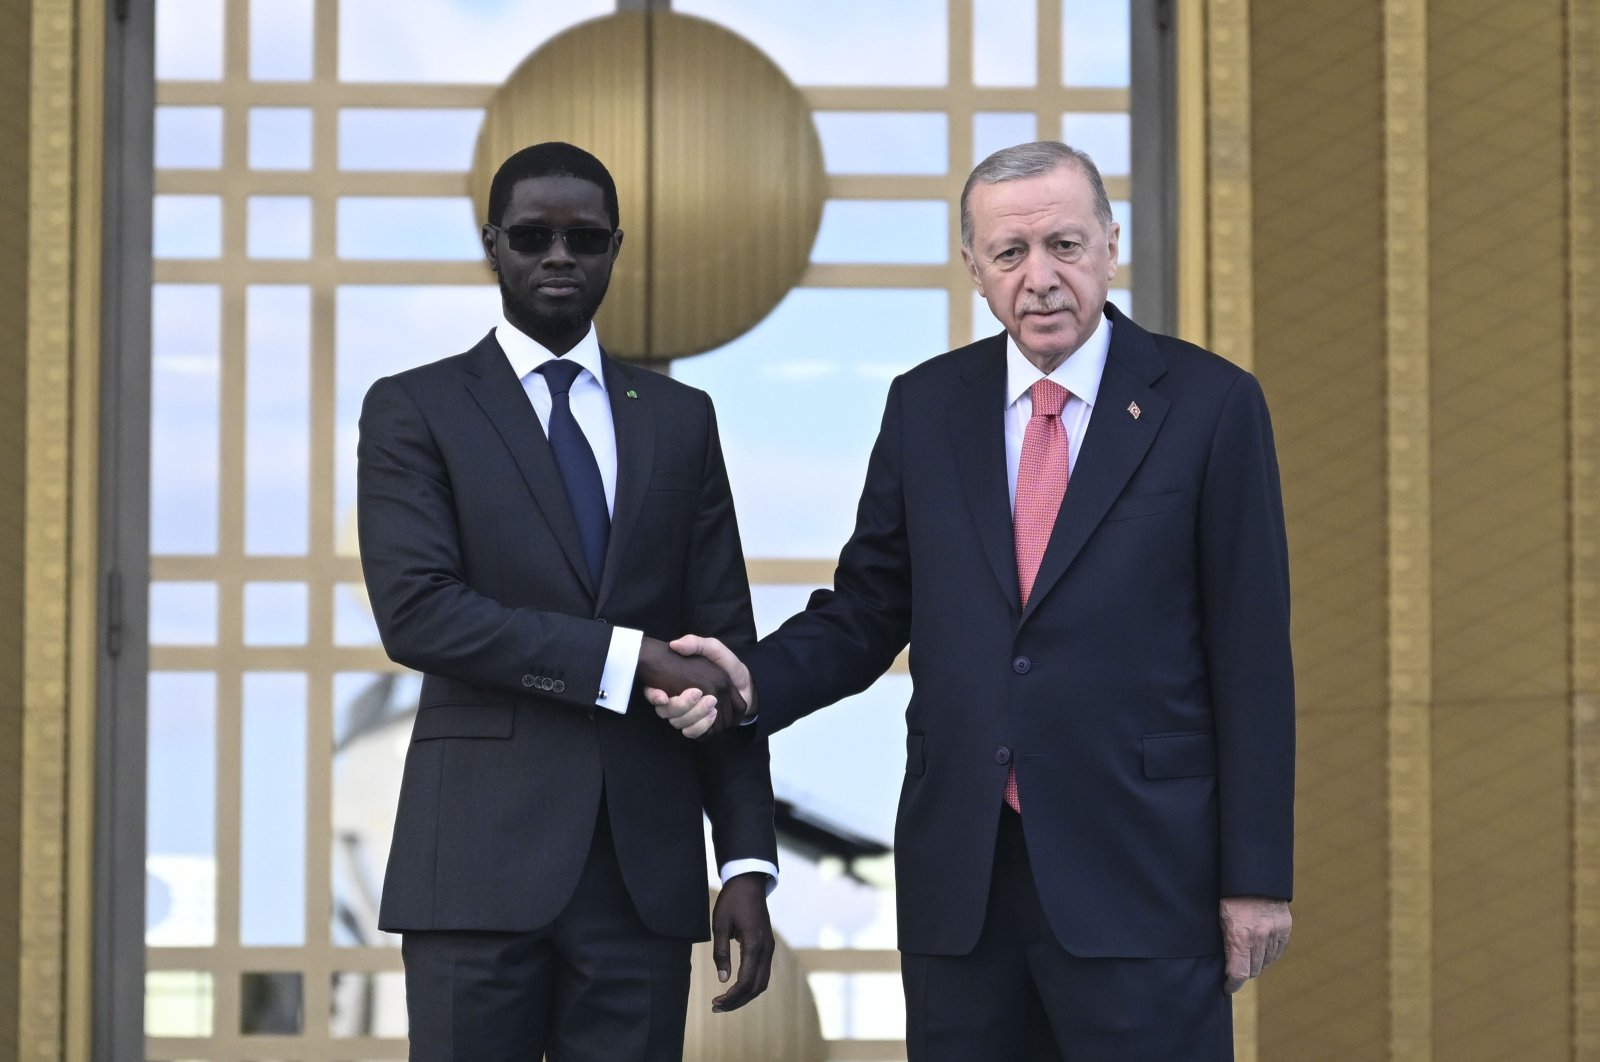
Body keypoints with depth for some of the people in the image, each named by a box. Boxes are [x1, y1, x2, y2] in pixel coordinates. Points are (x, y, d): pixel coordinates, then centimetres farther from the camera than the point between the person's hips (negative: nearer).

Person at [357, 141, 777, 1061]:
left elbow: (725, 647, 11)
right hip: (483, 859, -2)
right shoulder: (415, 410, 4)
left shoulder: (680, 420, 14)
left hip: (645, 869, 3)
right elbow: (416, 611, -10)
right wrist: (628, 655, -15)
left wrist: (747, 860, 3)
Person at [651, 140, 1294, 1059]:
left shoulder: (1210, 404, -2)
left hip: (1140, 871, -3)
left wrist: (1258, 876, -5)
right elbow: (867, 610, 12)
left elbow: (1252, 650, -3)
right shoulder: (926, 406, 9)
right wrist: (754, 682, -8)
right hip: (960, 877, 3)